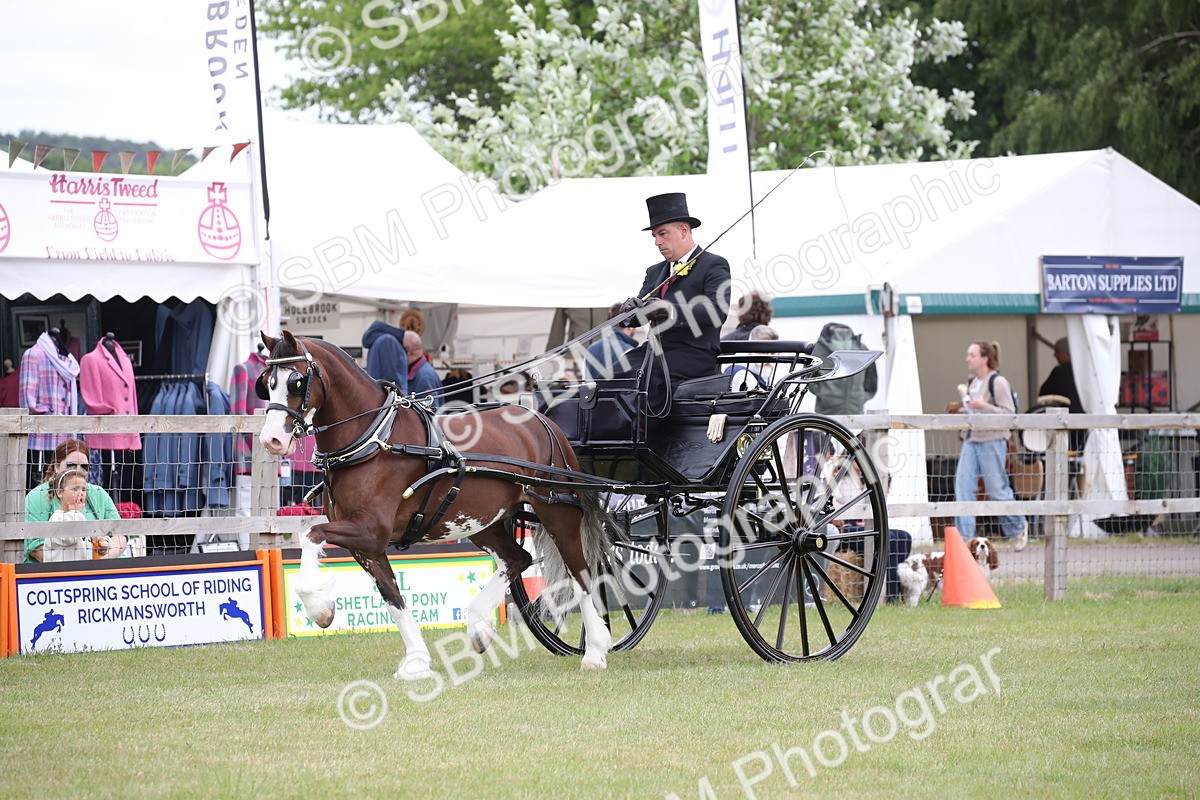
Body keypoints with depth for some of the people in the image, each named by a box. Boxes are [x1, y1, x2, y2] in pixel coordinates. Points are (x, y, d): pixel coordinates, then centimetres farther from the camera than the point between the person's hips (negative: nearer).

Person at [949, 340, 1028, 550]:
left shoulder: (997, 382, -10)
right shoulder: (973, 382, 15)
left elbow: (1009, 413, -15)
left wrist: (983, 406, -24)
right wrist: (961, 409, 11)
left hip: (992, 441, -8)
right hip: (971, 441, 8)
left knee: (997, 489, 1)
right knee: (962, 487, -4)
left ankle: (1018, 527, 24)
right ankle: (964, 537, -4)